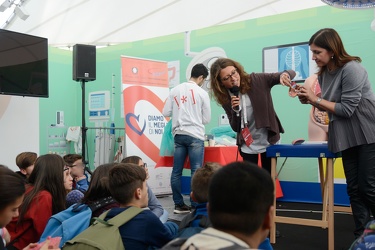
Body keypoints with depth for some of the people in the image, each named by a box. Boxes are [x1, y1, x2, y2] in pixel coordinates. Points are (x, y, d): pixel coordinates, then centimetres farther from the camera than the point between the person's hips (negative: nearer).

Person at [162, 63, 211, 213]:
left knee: (176, 171, 7)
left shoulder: (175, 90, 6)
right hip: (195, 136, -4)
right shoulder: (202, 93, -2)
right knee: (196, 172, -1)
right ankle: (195, 205, 0)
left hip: (178, 135, 4)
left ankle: (178, 205, 12)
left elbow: (166, 113, 5)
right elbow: (207, 119, 3)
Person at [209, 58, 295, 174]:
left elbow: (291, 73, -13)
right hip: (247, 146, 2)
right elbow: (235, 128, -3)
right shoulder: (226, 99, -7)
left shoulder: (257, 81, -14)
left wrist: (284, 74, -38)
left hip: (269, 141, -1)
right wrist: (235, 110, -22)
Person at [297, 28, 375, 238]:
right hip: (347, 137, 8)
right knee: (354, 189, 7)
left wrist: (316, 99, -18)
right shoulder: (324, 73, 5)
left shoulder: (351, 69, -19)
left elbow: (347, 109, -22)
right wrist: (309, 100, -5)